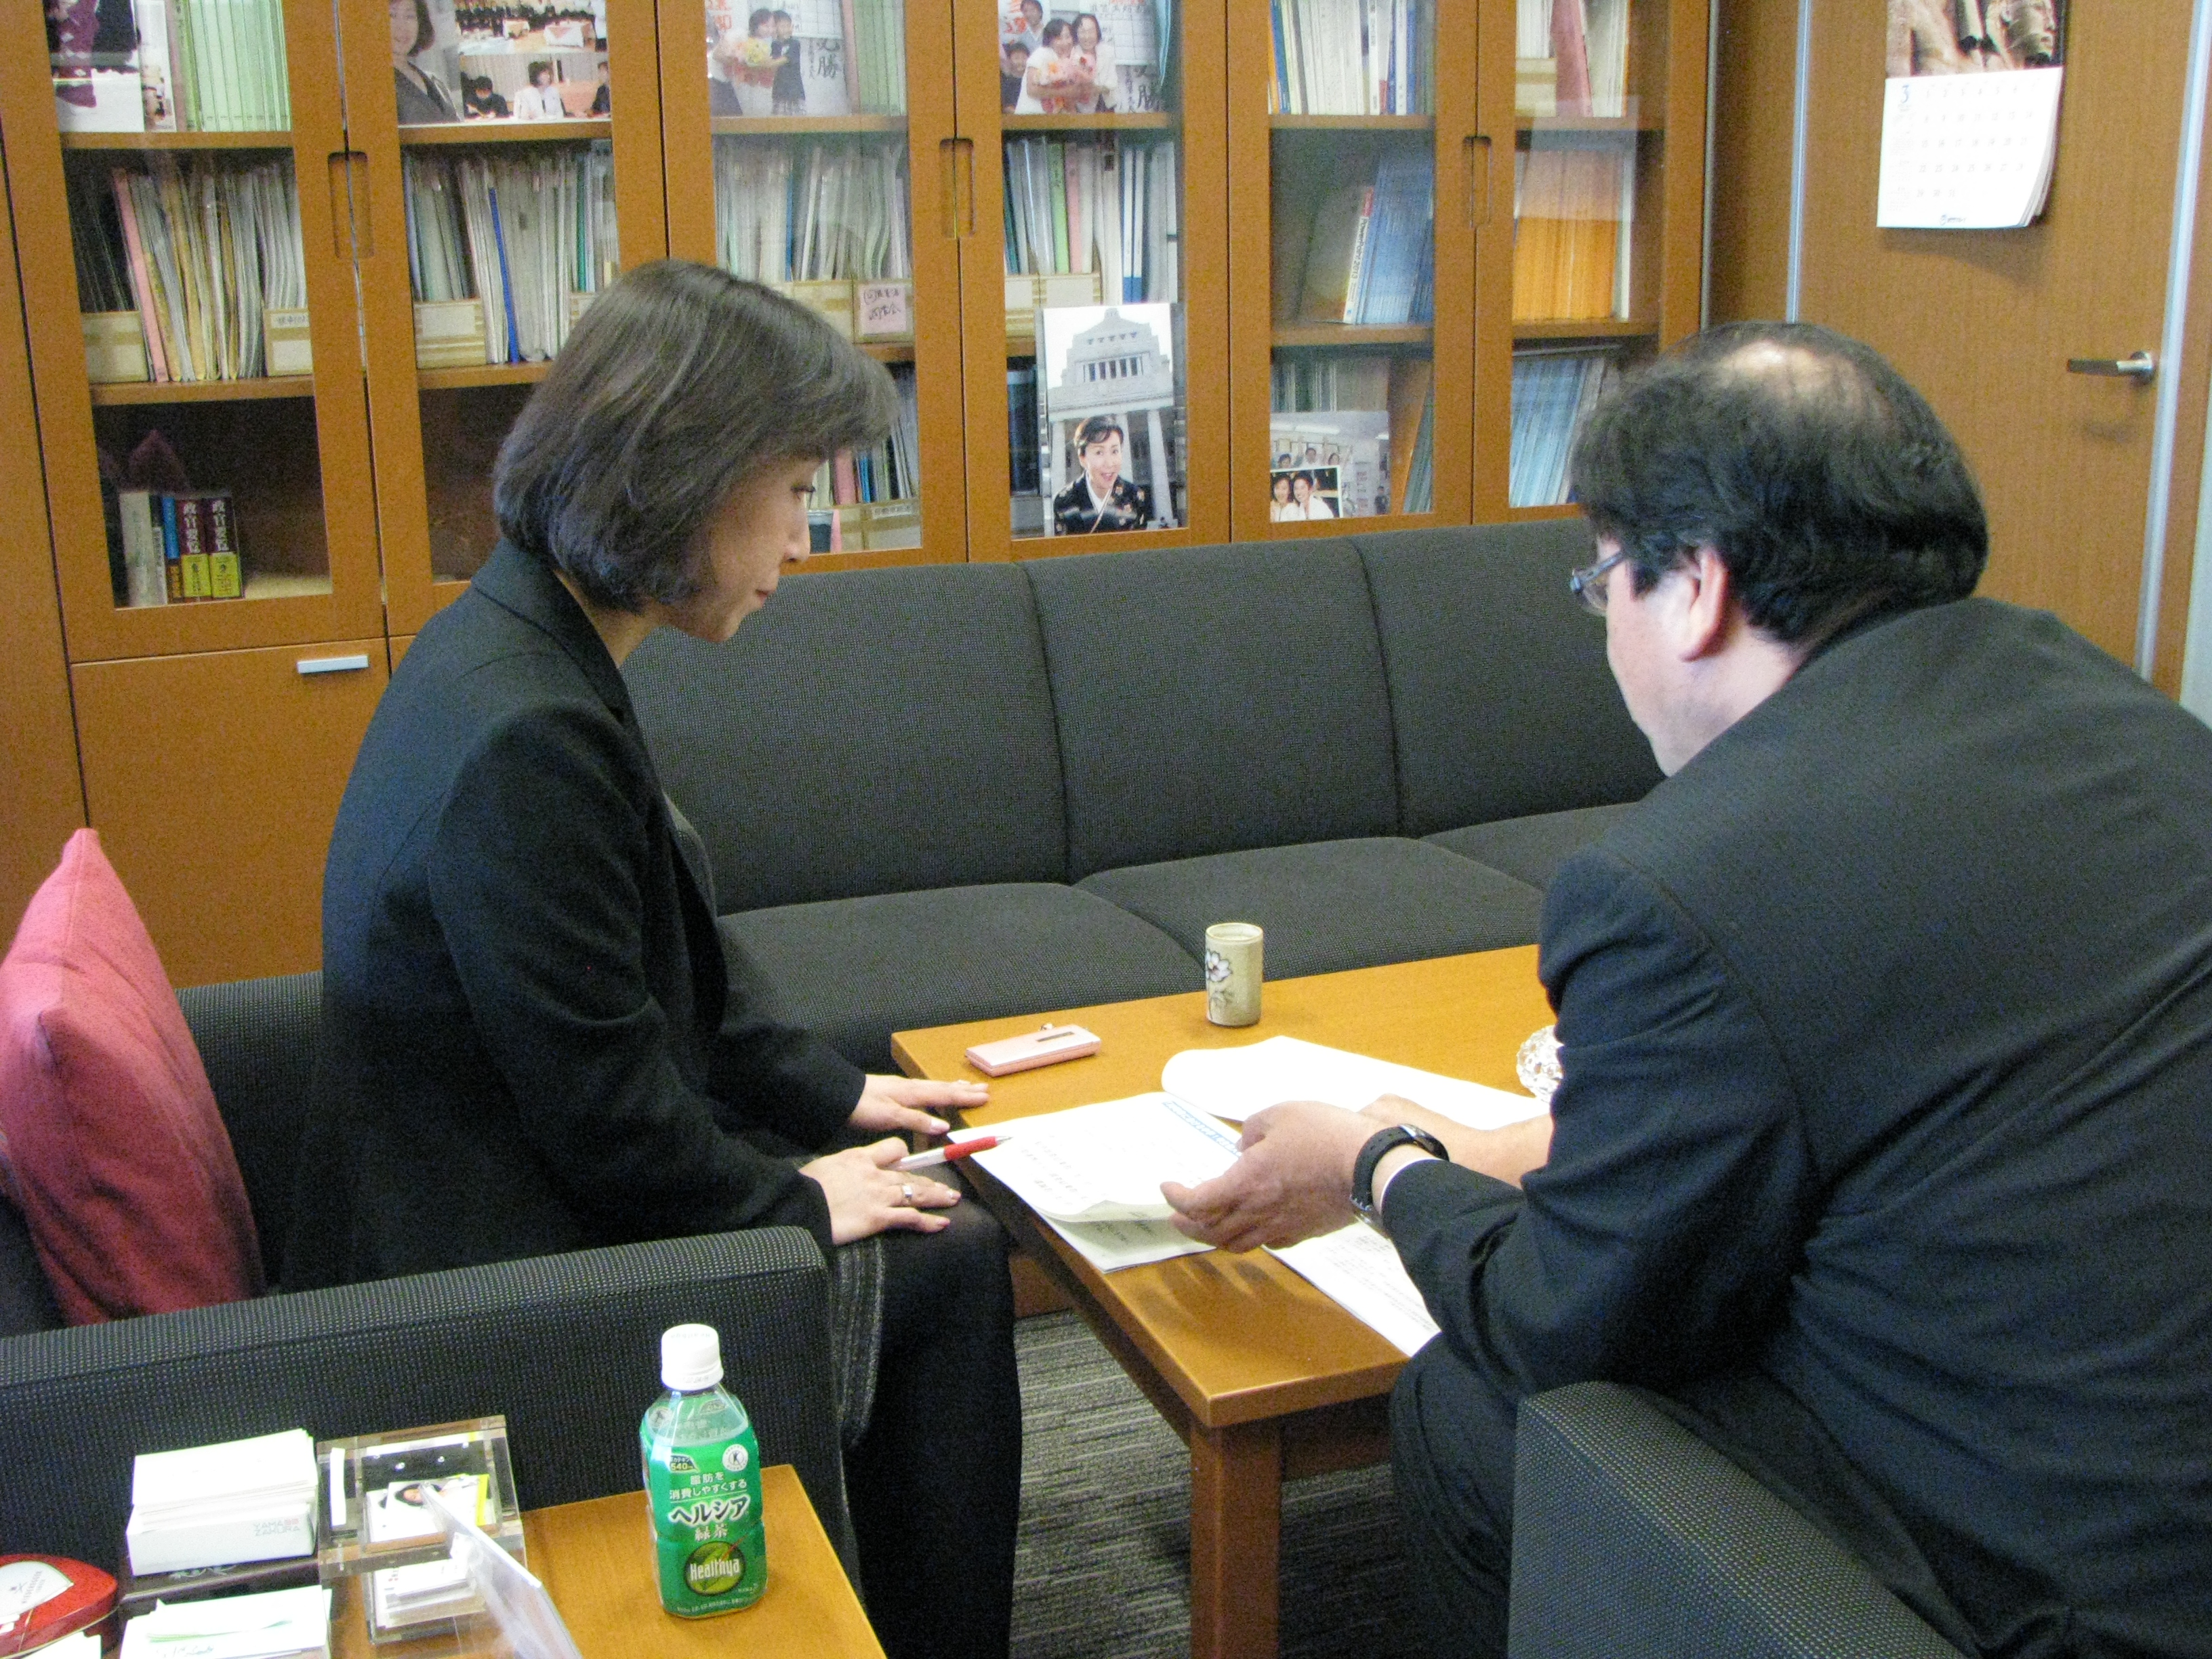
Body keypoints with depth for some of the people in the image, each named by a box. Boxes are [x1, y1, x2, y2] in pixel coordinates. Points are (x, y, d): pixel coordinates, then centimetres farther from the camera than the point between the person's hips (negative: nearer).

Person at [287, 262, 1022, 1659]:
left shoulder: (529, 644, 2)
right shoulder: (526, 734, -30)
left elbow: (673, 967, 14)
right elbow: (611, 1129, -24)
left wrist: (829, 1093, 11)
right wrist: (800, 1202, -8)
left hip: (545, 1179, 9)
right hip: (511, 1271, -9)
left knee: (959, 1230, 10)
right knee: (942, 1259, -1)